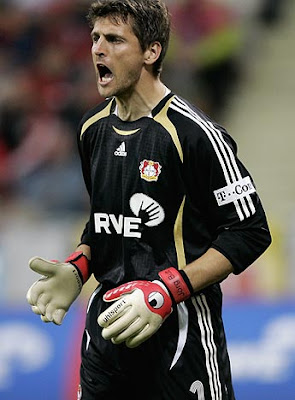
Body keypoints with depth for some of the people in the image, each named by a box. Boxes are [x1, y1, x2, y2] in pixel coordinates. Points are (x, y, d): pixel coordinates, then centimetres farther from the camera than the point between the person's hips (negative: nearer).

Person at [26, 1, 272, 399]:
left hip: (181, 328, -6)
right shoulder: (93, 128, 8)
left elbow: (250, 232, -15)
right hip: (108, 322, 7)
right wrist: (76, 269, 2)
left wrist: (165, 292, -21)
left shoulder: (195, 133, -15)